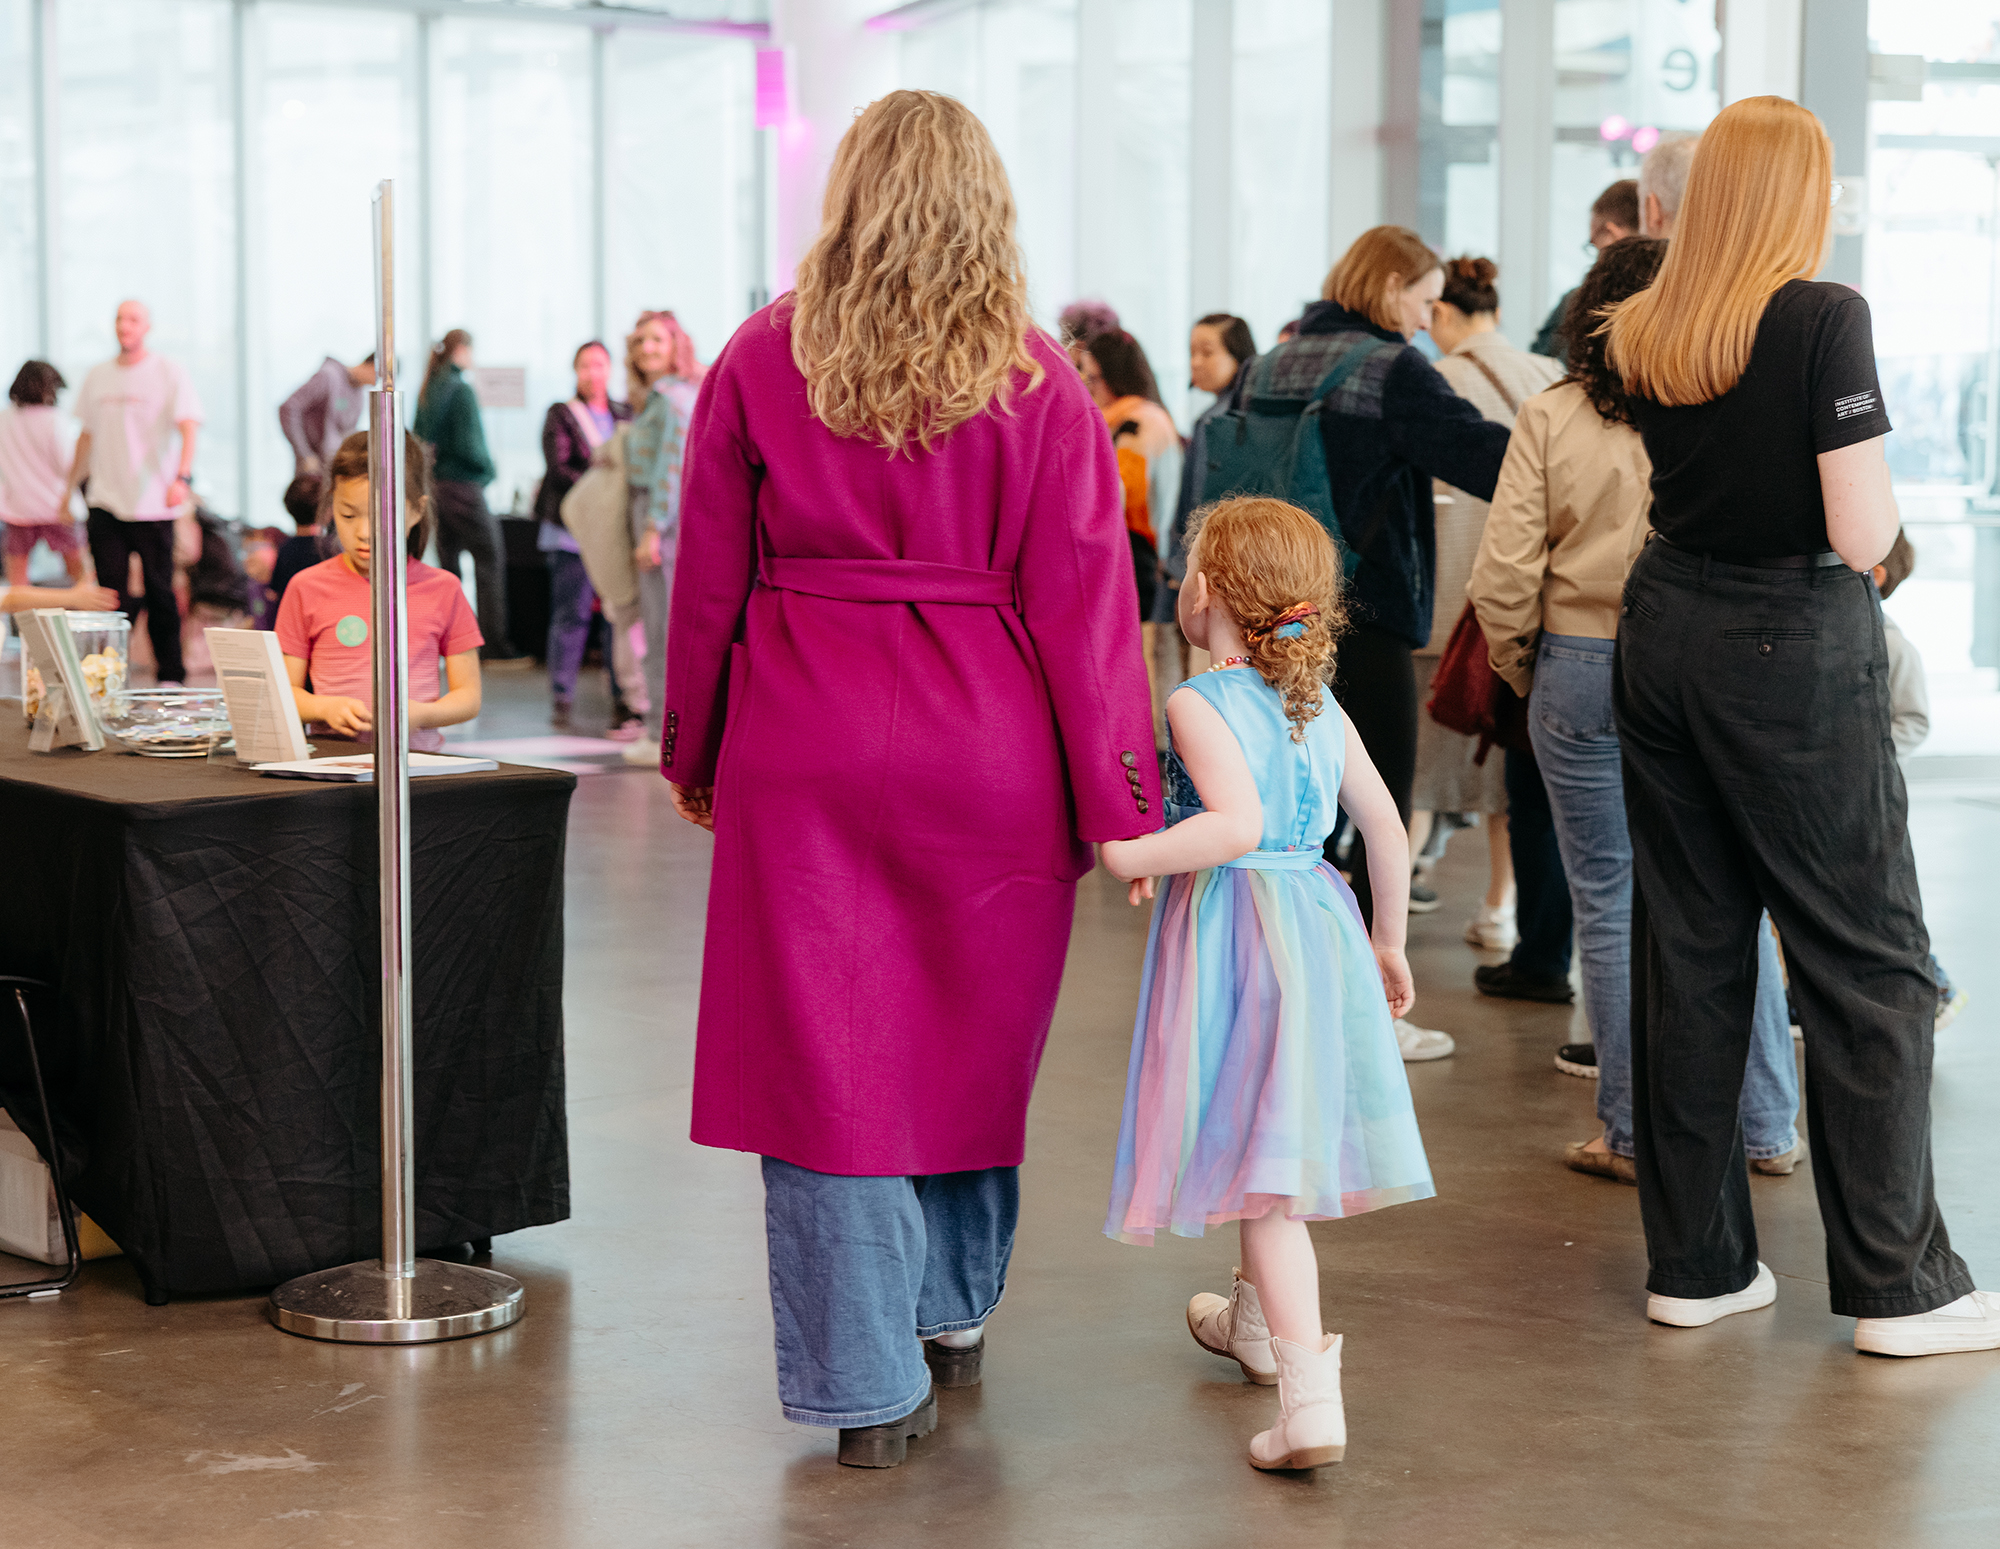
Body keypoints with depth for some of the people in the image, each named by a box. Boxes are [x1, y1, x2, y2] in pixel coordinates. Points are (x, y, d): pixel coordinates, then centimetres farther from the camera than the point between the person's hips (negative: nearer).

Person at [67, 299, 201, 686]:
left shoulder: (168, 374, -2)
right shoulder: (97, 377, 13)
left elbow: (189, 427, -12)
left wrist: (182, 477, -27)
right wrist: (70, 485, 21)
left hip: (153, 505, -3)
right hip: (106, 504, 3)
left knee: (159, 593, 0)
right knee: (113, 593, -2)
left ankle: (169, 676, 9)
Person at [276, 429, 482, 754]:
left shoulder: (442, 590, 9)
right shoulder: (307, 589, 9)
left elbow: (469, 696, 11)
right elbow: (285, 691, 12)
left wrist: (419, 715, -8)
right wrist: (326, 708, -9)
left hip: (416, 755, 0)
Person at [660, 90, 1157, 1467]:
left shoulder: (762, 361, 1)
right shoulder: (1037, 382, -3)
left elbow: (708, 579, 5)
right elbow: (1082, 598, -4)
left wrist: (694, 752, 16)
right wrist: (1120, 802, 0)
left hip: (806, 751, 0)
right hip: (985, 751, 0)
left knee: (829, 1051, 4)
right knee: (971, 1032, 18)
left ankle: (872, 1383, 6)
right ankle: (954, 1312, 35)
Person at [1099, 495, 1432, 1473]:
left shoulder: (1199, 704, -12)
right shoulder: (1320, 709, 10)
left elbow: (1236, 823, -27)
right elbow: (1388, 830, 13)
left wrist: (1131, 856, -16)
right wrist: (1387, 943, 23)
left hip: (1232, 937, -8)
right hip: (1316, 928, 8)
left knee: (1263, 1169, -10)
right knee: (1281, 1133, 25)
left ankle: (1310, 1392, -18)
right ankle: (1255, 1318, 47)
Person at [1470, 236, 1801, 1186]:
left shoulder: (1551, 418, -6)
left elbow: (1504, 574, -6)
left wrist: (1522, 672, 10)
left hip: (1584, 674, -1)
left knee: (1610, 905, 8)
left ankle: (1634, 1133, 12)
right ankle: (1766, 1128, 18)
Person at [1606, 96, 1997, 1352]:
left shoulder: (1643, 337, 4)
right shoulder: (1824, 319, -14)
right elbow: (1863, 537, -16)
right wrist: (1882, 481, 3)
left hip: (1666, 630, 6)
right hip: (1795, 650, -6)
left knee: (1688, 948, 11)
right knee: (1867, 962, 3)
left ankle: (1696, 1261, 17)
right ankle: (1899, 1284, 6)